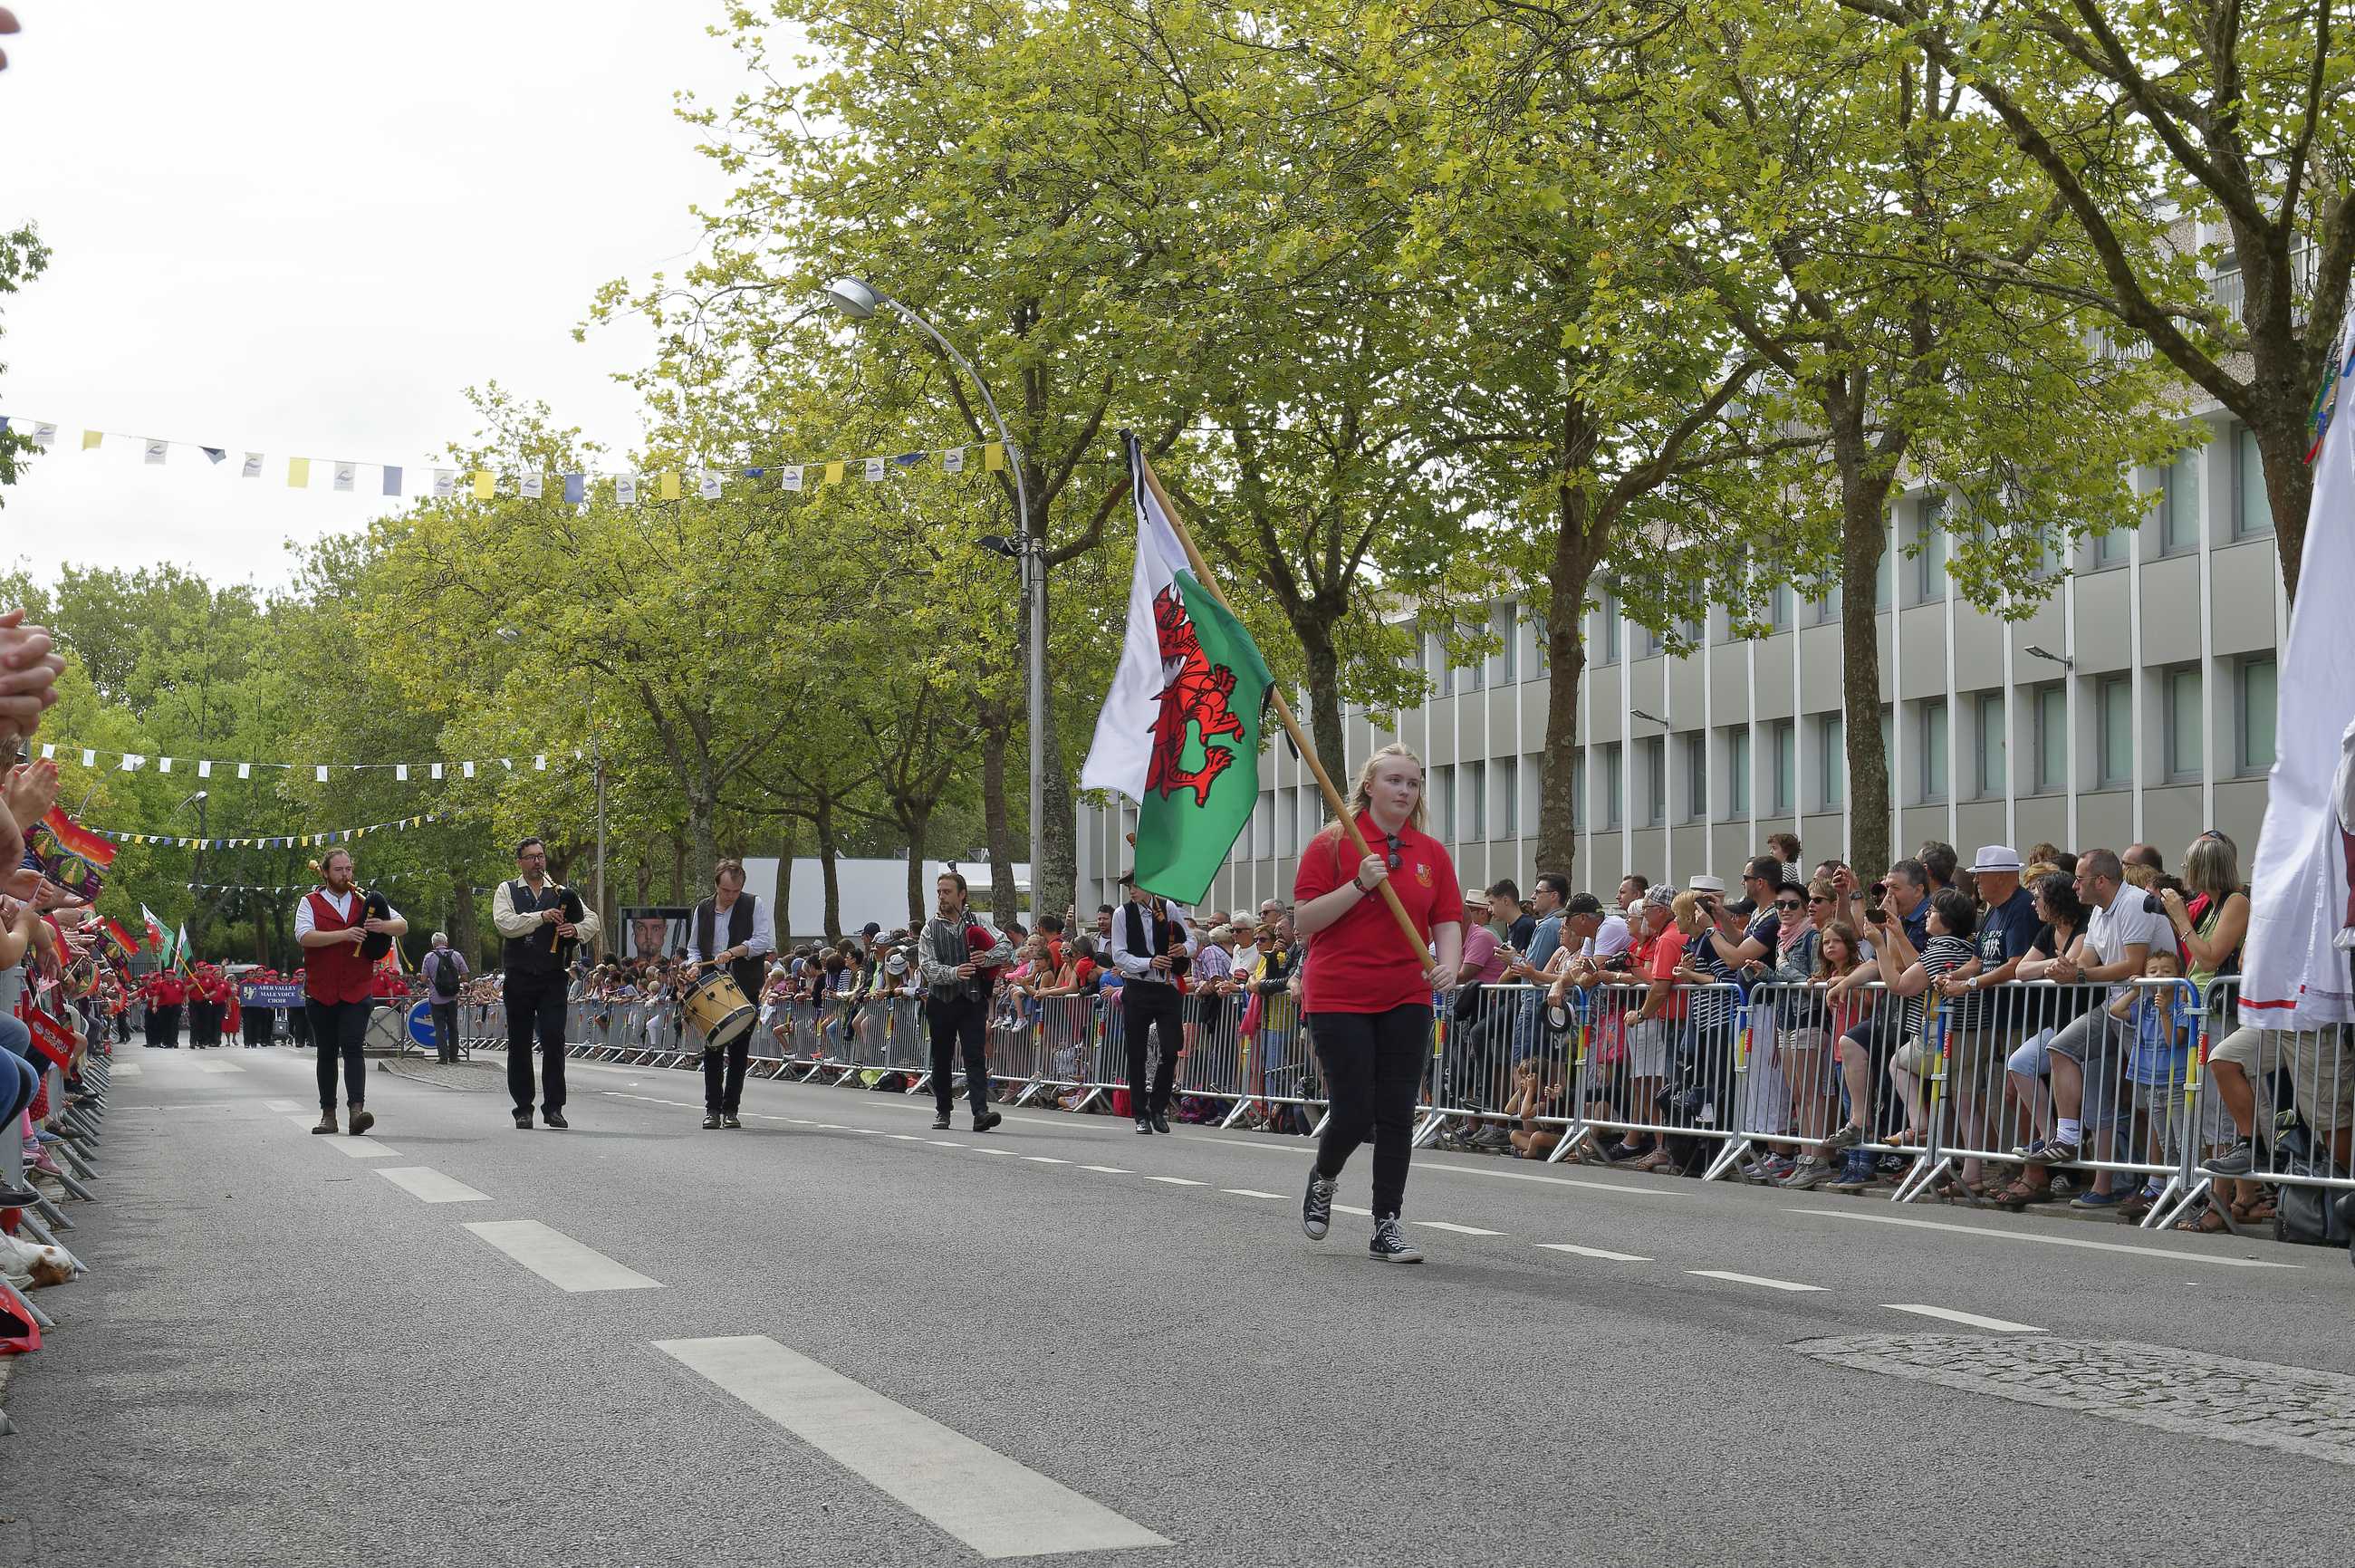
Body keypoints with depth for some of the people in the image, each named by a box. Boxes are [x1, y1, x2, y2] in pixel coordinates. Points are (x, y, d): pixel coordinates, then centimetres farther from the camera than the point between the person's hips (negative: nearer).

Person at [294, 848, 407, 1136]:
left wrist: (382, 926, -15)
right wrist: (343, 934, -24)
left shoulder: (365, 900, 10)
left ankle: (357, 1108, -24)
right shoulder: (310, 902, 4)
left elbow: (402, 924, 8)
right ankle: (328, 1114, 14)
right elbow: (304, 936, -13)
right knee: (327, 1053, 8)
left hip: (356, 990, 0)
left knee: (353, 1048, -14)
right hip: (320, 991, 0)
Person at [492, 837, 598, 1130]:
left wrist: (576, 929, -10)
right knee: (520, 1044, 4)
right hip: (519, 977, -1)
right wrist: (542, 916, -18)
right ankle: (523, 1109, 12)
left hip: (553, 977, 1)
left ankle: (554, 1108, -4)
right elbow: (505, 924, -10)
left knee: (554, 1040, -8)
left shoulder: (561, 893, 14)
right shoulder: (507, 891, 7)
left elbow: (592, 919, 12)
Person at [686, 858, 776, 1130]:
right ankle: (712, 1109, 3)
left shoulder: (754, 905, -1)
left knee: (739, 1051, 1)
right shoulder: (702, 910, 9)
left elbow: (765, 941, -10)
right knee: (711, 1048, -1)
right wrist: (695, 964, -3)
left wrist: (734, 951, -20)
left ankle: (731, 1109, 7)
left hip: (745, 990, -2)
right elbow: (694, 947, 18)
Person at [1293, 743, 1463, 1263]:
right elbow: (1304, 919, -7)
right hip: (1340, 999, -4)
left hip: (1406, 1000, 4)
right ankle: (1323, 1180, 27)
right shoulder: (1332, 844, -3)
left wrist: (1448, 963, -11)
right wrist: (1359, 885, -19)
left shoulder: (1432, 853, 9)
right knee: (1353, 1115, -5)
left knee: (1397, 1116, 1)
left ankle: (1386, 1225, 10)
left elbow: (1447, 920, 10)